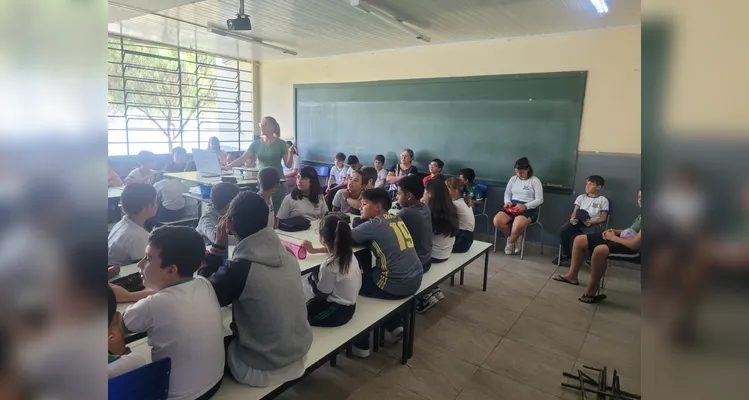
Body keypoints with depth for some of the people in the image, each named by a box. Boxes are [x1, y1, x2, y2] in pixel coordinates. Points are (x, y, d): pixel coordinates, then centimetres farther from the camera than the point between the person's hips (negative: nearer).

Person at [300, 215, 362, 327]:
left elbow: (321, 293, -15)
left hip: (338, 311, -8)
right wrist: (314, 250, 18)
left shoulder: (329, 265, -29)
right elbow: (333, 249, 19)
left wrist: (313, 277, 0)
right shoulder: (348, 253, -7)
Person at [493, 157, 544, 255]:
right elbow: (507, 194, 19)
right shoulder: (513, 179, 14)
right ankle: (516, 237, 3)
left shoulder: (535, 181, -1)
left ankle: (511, 242, 0)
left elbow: (540, 200, -6)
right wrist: (508, 202, -4)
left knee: (517, 226, -35)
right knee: (497, 221, -23)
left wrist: (525, 206, -20)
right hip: (512, 206, 5)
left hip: (528, 208, -5)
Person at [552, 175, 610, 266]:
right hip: (578, 222, 3)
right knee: (563, 230, -26)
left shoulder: (603, 200, 7)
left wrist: (592, 222, -20)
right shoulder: (581, 197, 17)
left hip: (593, 224, -3)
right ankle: (566, 255, -8)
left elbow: (603, 218, 1)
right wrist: (572, 218, -16)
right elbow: (574, 212, 9)